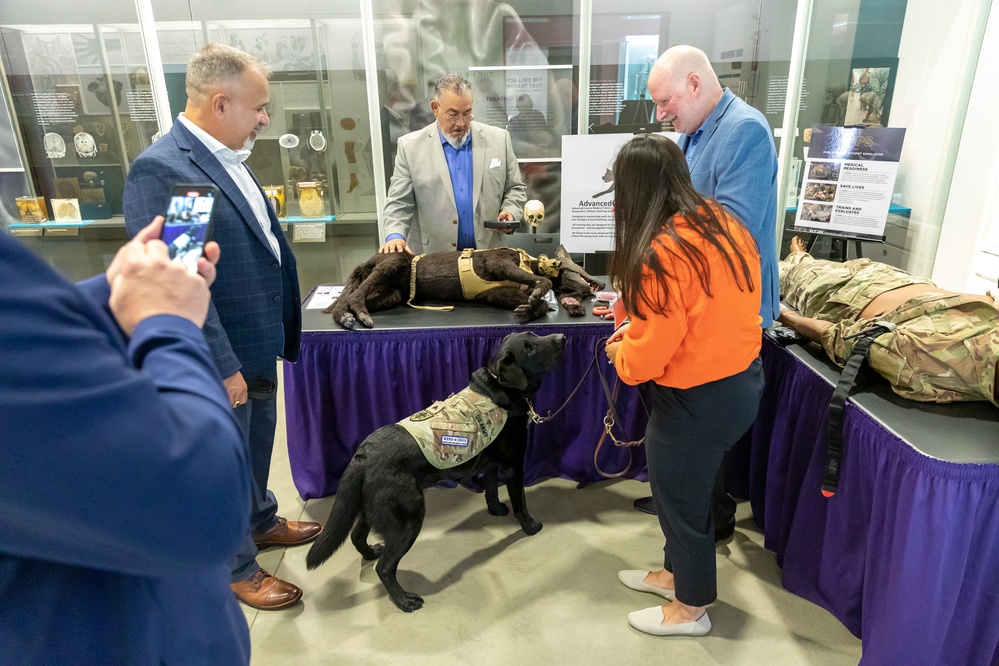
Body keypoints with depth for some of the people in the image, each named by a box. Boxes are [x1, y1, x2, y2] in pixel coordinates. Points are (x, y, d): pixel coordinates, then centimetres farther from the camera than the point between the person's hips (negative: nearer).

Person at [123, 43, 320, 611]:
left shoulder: (228, 158, 6)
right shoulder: (160, 170, -22)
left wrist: (280, 332, 15)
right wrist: (224, 367, -21)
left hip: (260, 344, 8)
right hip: (222, 359, -8)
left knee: (258, 444, 25)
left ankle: (261, 521, 49)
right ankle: (238, 567, 34)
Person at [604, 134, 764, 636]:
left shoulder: (661, 253, -26)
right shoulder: (724, 223, 1)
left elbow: (649, 354, -22)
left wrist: (620, 354, 0)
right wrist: (638, 328, 8)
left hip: (697, 398, -9)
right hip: (741, 377, 9)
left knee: (681, 498, 13)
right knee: (686, 489, 25)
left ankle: (690, 608, 36)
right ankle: (677, 573, 48)